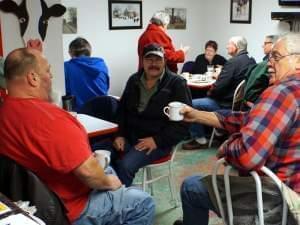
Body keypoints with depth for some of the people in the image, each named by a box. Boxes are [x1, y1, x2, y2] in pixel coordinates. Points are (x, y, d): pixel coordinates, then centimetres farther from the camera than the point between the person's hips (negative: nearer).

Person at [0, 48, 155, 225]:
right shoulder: (48, 116, -32)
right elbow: (86, 171, -32)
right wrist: (107, 182, -12)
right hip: (68, 209, -10)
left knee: (106, 168, 29)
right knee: (143, 202, 0)